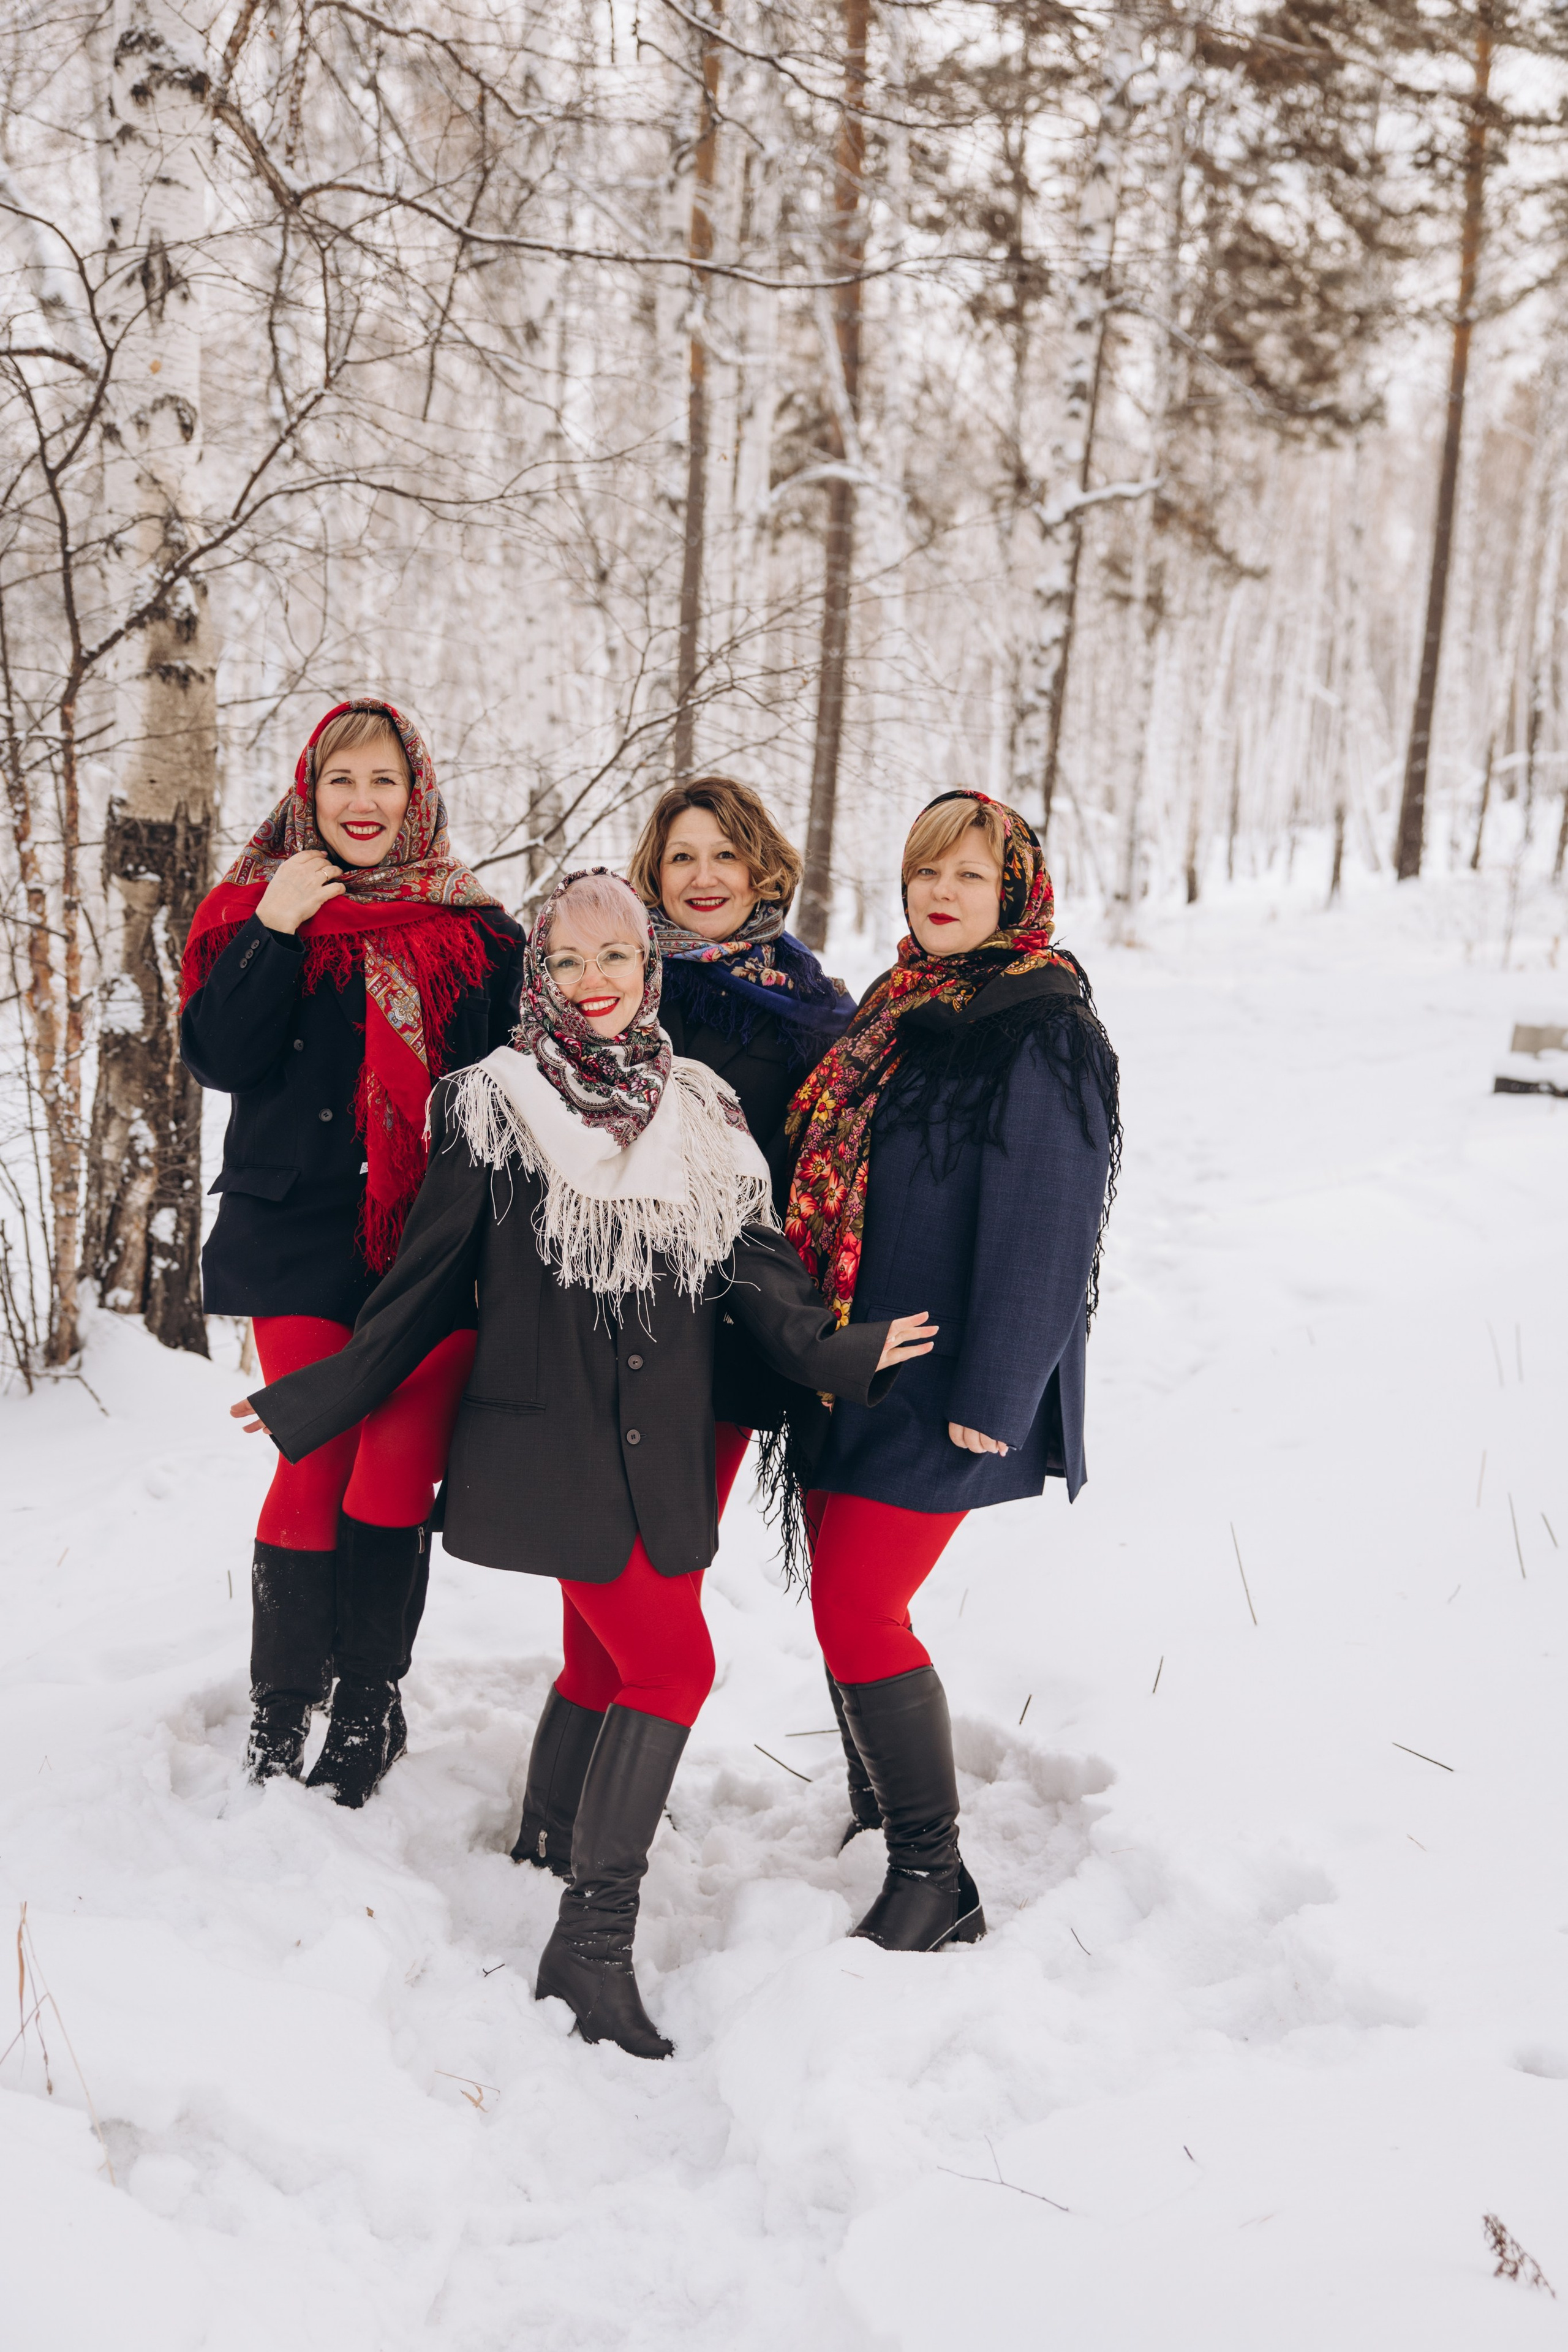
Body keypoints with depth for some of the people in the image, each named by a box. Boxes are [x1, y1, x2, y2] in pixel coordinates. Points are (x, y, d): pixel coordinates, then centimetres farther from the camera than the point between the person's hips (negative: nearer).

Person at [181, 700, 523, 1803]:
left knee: (396, 1473, -3)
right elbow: (221, 1058, -4)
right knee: (313, 1465, -1)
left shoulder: (477, 929, 9)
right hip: (302, 1230, 0)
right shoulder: (254, 908, 8)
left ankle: (370, 1700, 14)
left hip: (433, 1232, 1)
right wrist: (275, 930, -13)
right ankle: (284, 1702, 16)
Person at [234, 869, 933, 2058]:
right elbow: (429, 1280, 4)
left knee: (606, 1668, 9)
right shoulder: (493, 1110, -1)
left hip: (667, 1446, 5)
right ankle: (593, 1940, -4)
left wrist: (835, 1352, -9)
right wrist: (316, 1399, 5)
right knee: (673, 1662, -12)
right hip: (551, 1440, -5)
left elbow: (755, 1263, 7)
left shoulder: (701, 1113, 12)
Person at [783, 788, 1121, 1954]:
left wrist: (992, 1396, -18)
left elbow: (1044, 1230, -16)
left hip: (949, 1384, -8)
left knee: (856, 1608, -9)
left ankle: (935, 1879, 5)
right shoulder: (894, 1009, 13)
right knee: (851, 1604, 12)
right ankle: (879, 1823, 28)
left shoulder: (1044, 1033, -12)